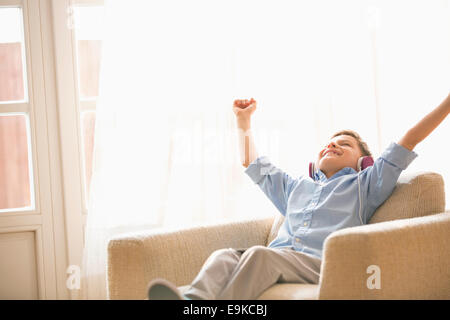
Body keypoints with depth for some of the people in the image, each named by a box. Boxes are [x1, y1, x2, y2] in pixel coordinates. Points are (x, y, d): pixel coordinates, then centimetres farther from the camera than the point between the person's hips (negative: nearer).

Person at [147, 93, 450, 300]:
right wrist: (243, 120, 51)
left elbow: (407, 142, 20)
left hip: (321, 264, -4)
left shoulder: (363, 185, 26)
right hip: (279, 255, 5)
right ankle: (193, 302, -60)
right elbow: (254, 165, 49)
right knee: (225, 254, -29)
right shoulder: (297, 186, 39)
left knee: (260, 254, -37)